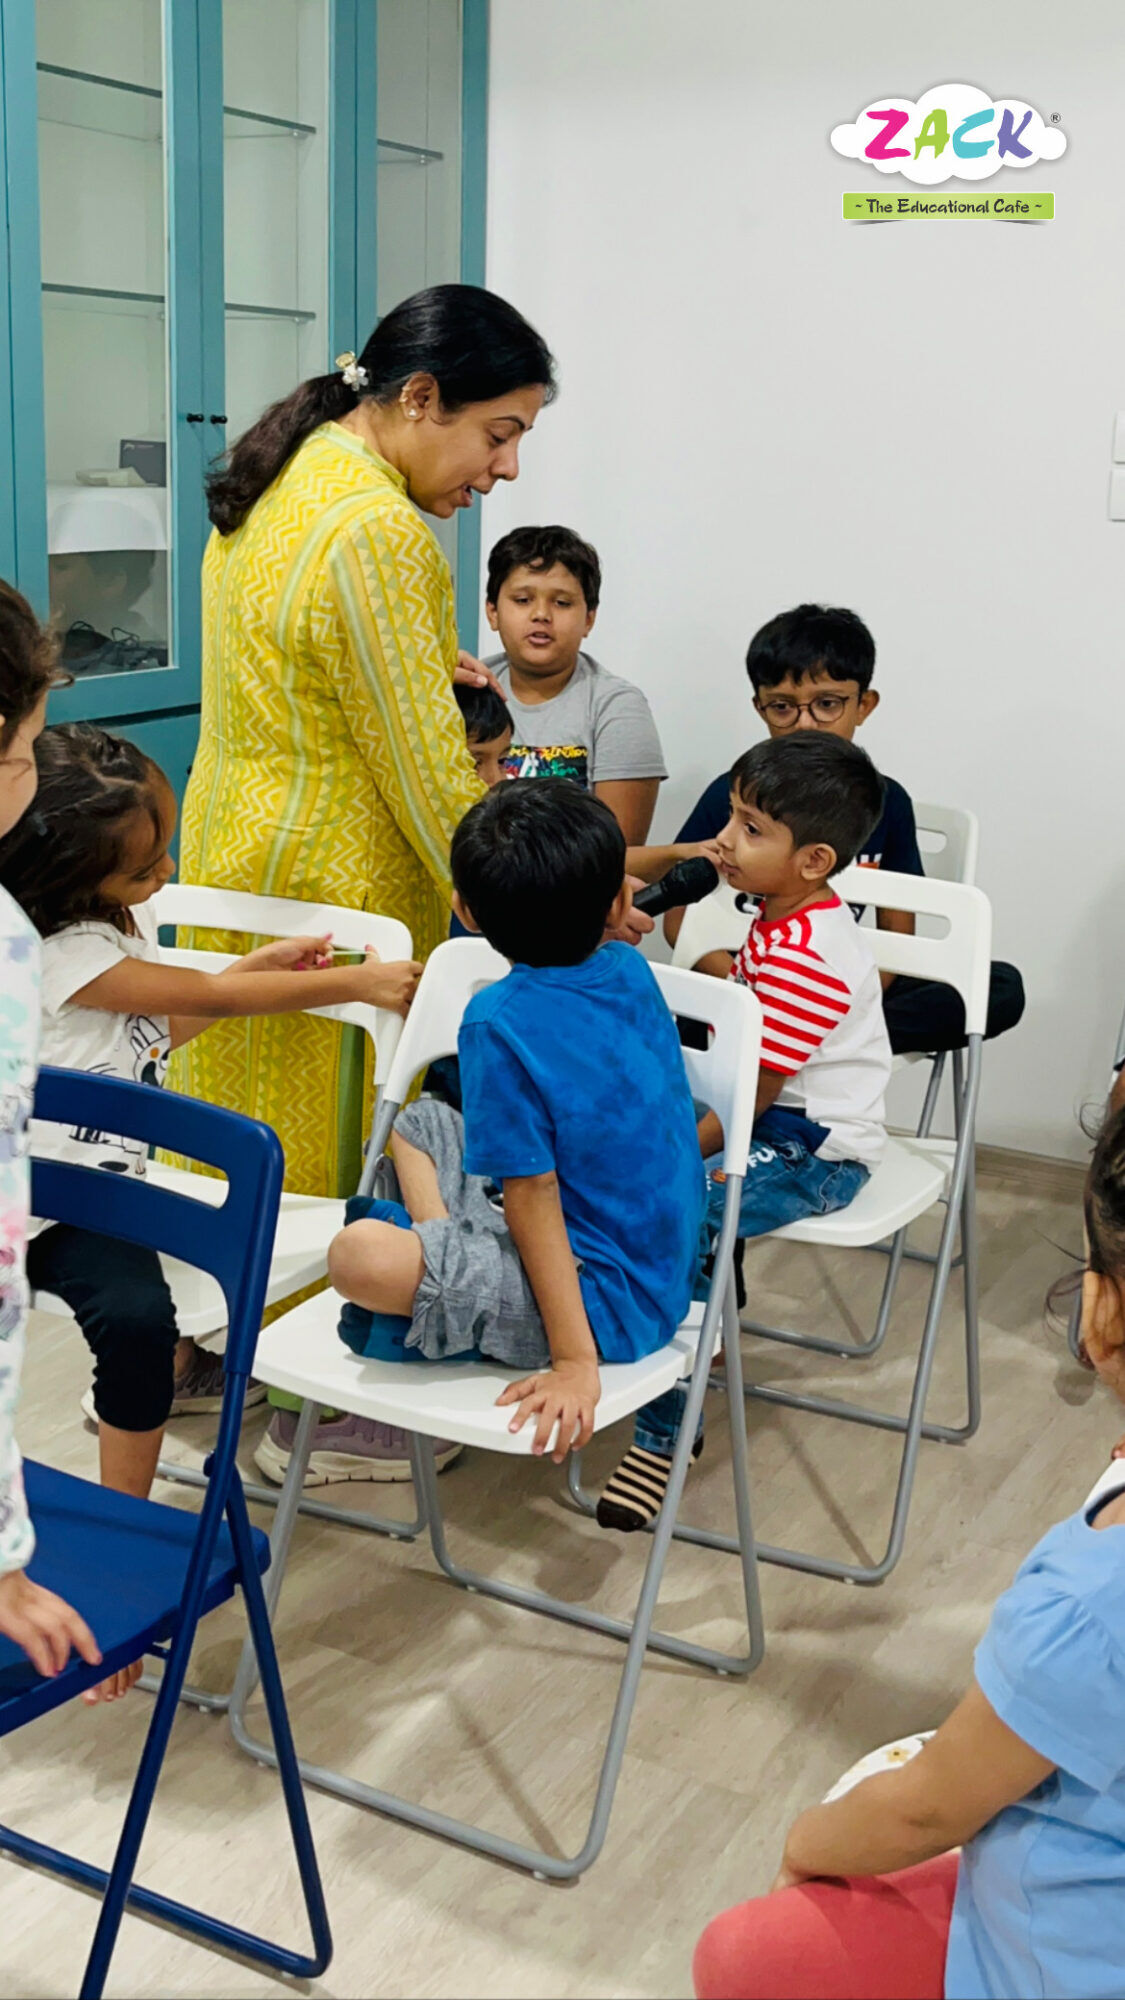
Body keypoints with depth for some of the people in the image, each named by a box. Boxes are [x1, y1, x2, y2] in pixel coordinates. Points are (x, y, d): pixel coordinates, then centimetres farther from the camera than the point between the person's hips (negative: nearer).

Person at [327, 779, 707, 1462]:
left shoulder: (501, 1023, -25)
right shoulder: (630, 971, -5)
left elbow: (532, 1195, -23)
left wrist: (574, 1360, -20)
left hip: (606, 1303, -9)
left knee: (359, 1257, -31)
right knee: (421, 1123, 20)